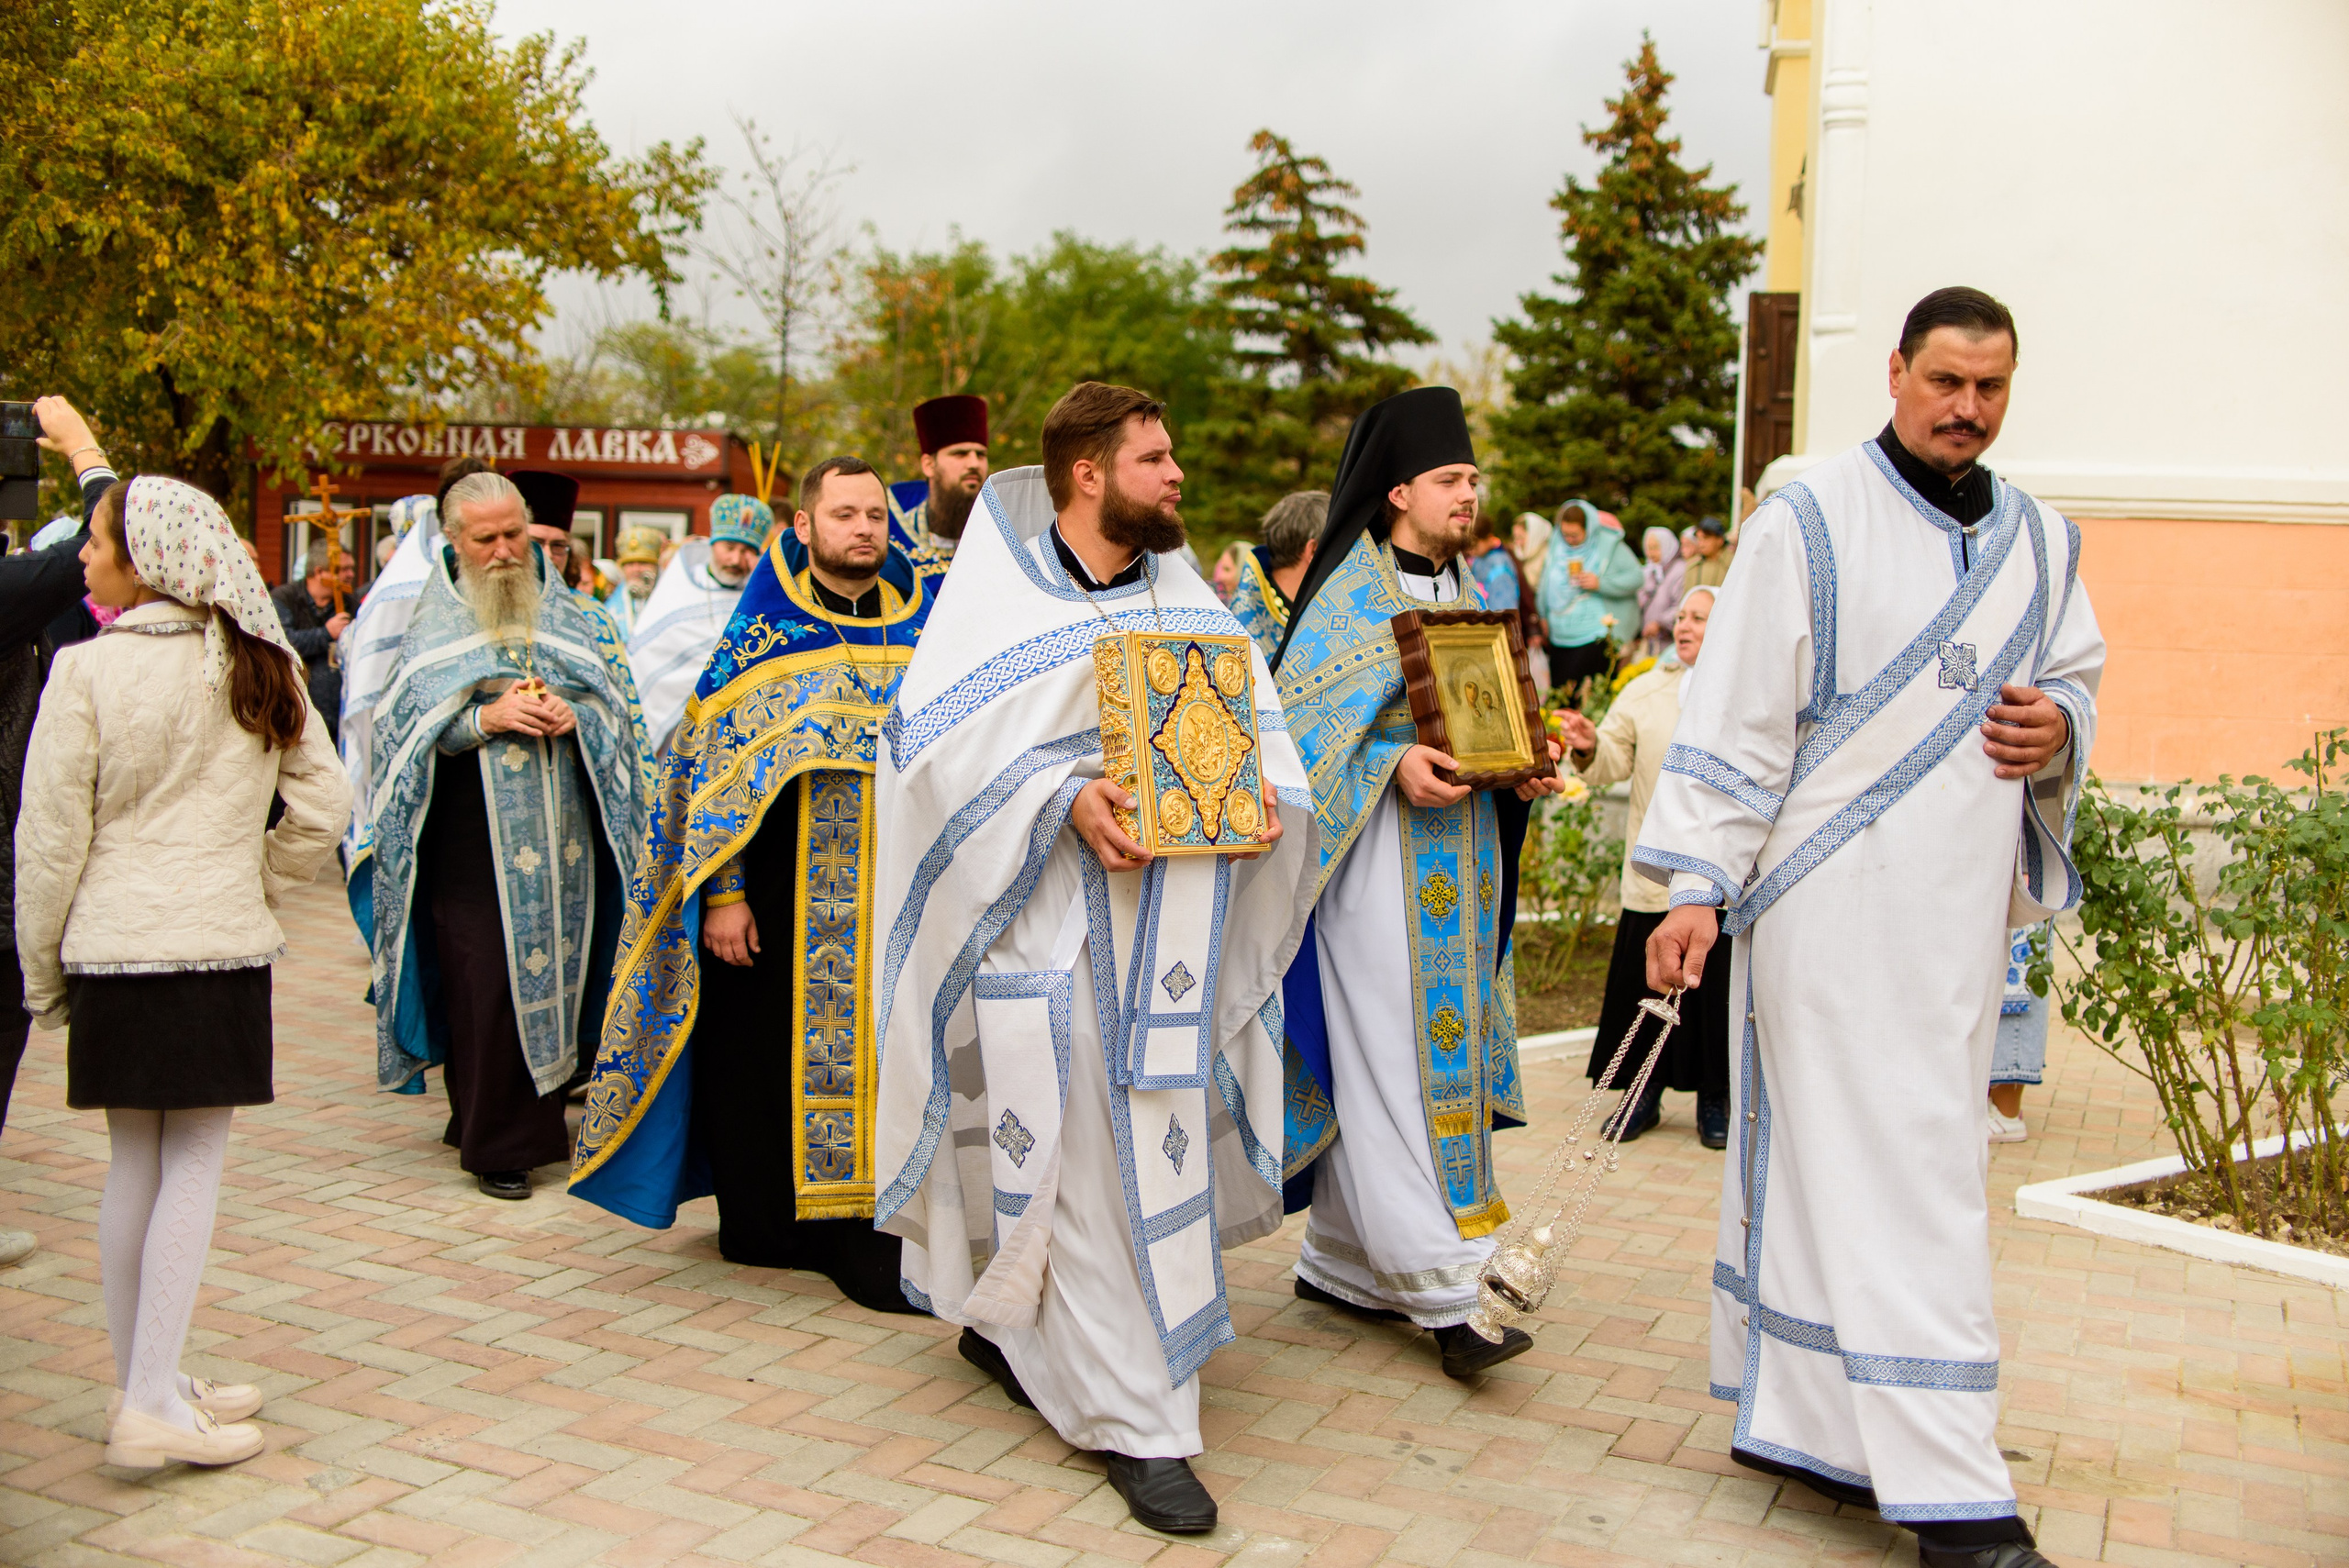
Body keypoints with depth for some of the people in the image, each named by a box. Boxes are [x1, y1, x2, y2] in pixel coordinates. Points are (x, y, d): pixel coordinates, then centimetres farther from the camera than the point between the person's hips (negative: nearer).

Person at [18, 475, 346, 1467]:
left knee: (133, 1166, 11)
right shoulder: (259, 667, 0)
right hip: (226, 947, 1)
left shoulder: (87, 671, -9)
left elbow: (49, 840, -5)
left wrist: (40, 974, 5)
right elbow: (323, 804, 3)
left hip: (113, 949, 0)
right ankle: (153, 1404, 3)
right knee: (193, 1168, 4)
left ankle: (143, 1385, 23)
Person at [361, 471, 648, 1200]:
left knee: (555, 970, 6)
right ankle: (497, 1144, 6)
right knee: (486, 987, -6)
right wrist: (486, 717, -17)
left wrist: (574, 716, -11)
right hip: (473, 841, -2)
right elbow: (405, 727, -1)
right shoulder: (432, 627, 6)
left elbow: (618, 704, 11)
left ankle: (537, 1123, 22)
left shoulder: (569, 615, 12)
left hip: (562, 836, 3)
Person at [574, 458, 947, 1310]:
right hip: (781, 897, -2)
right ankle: (767, 1222, 21)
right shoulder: (762, 636, 1)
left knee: (876, 1060, 1)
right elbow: (715, 765, -3)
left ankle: (865, 1240, 9)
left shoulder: (924, 635, 9)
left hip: (896, 904, 2)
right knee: (760, 1055, 5)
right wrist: (722, 894, -10)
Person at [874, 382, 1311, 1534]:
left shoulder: (1185, 597, 14)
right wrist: (1063, 800, -23)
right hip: (1047, 915, -5)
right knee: (1084, 1149, -5)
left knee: (1152, 1131, 9)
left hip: (1169, 913, 6)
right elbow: (941, 743, -10)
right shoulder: (1000, 593, -2)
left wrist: (1264, 792, -6)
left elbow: (1255, 723, 16)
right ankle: (1136, 1419, 4)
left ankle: (1007, 1325, 30)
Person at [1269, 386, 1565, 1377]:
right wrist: (1394, 764, -23)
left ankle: (1336, 1264, 21)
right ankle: (1442, 1292, -6)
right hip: (1381, 858, -8)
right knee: (1391, 1065, -8)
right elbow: (1300, 723, -11)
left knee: (1442, 1052, 10)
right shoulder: (1351, 592, -6)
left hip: (1459, 856, 8)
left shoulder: (1470, 591, 15)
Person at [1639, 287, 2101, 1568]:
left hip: (1961, 899, 6)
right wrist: (1696, 885, -13)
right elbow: (1735, 712, -8)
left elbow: (2076, 679, 23)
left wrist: (2060, 728, -2)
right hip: (1834, 899, -5)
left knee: (1832, 1160, 11)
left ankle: (1795, 1415, 23)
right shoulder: (1811, 523, -5)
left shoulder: (2040, 542, 12)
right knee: (1893, 1170, -5)